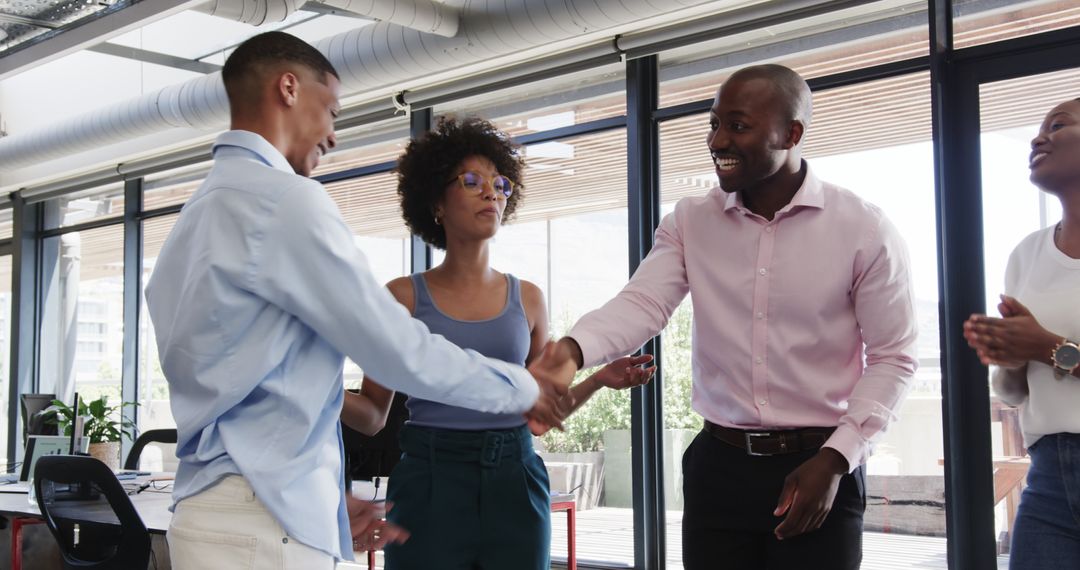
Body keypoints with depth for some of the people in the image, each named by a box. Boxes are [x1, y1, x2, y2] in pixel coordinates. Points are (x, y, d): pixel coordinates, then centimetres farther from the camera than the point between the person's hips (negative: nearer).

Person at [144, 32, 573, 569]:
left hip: (215, 503, 9)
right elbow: (398, 349, -12)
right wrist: (523, 385, 2)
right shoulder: (282, 198, -12)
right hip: (261, 521, -9)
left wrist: (328, 495, 20)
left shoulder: (200, 211, 17)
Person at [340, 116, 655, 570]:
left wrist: (598, 381, -3)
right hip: (430, 483, -2)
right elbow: (372, 415, 1)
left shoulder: (526, 297, 8)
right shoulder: (404, 295, 0)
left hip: (514, 485, 3)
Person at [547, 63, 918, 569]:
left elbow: (892, 358, -4)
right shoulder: (689, 223, 2)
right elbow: (640, 304, -12)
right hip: (717, 465, 3)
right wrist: (569, 351, -31)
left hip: (819, 466, -2)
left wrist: (835, 460, -13)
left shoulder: (864, 230, -6)